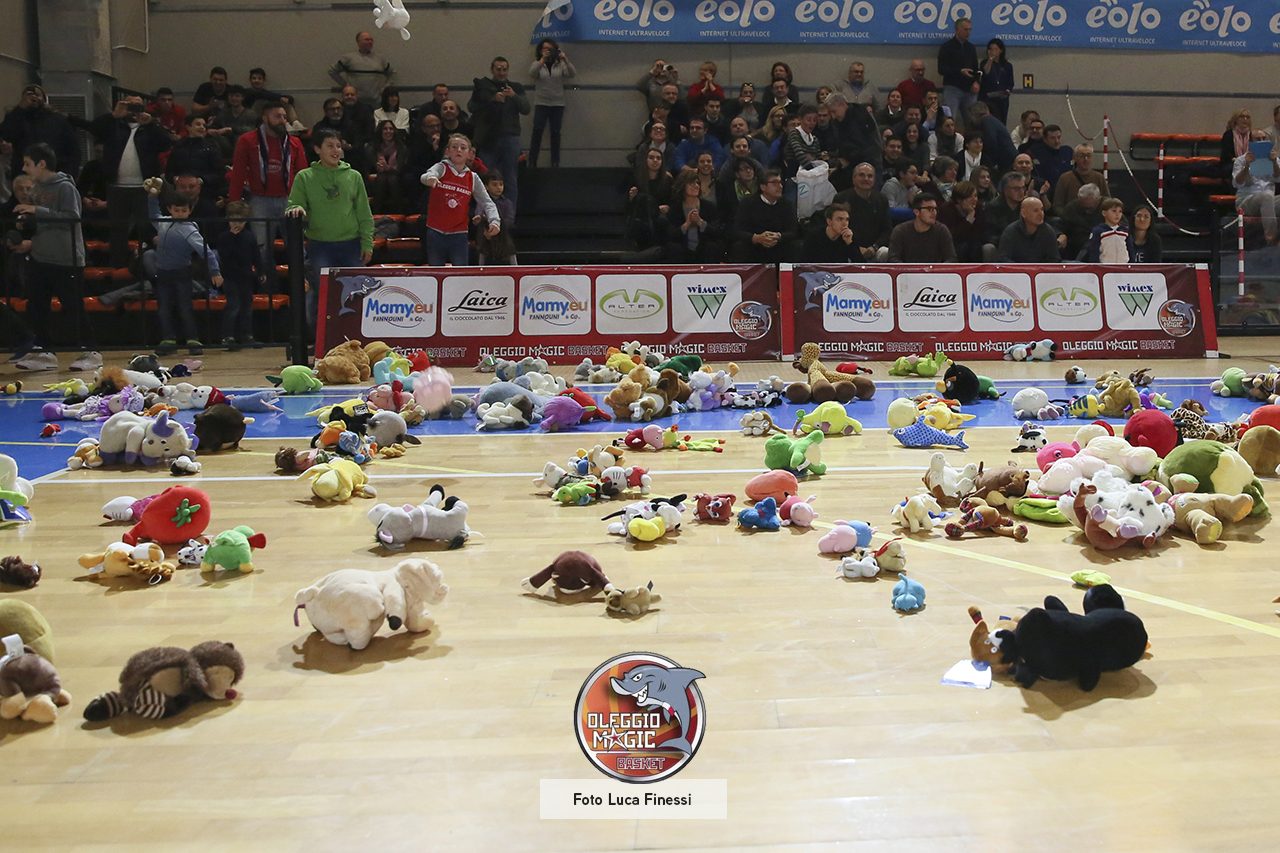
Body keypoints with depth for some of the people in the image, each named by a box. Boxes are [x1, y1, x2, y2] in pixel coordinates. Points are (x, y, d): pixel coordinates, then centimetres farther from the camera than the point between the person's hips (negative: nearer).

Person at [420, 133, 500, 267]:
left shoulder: (473, 178, 4)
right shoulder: (441, 168, -2)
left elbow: (487, 202, 4)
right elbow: (426, 175, -23)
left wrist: (494, 221, -15)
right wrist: (430, 178, -49)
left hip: (459, 235, 1)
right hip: (435, 233, -1)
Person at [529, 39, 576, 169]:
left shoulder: (560, 64, 6)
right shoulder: (537, 64, 5)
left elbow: (573, 74, -8)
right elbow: (532, 73, -16)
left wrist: (565, 60, -23)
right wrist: (542, 59, -26)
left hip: (558, 104, 1)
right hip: (541, 103, -1)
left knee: (555, 132, 4)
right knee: (537, 131, -10)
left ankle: (555, 163, 11)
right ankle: (532, 162, -8)